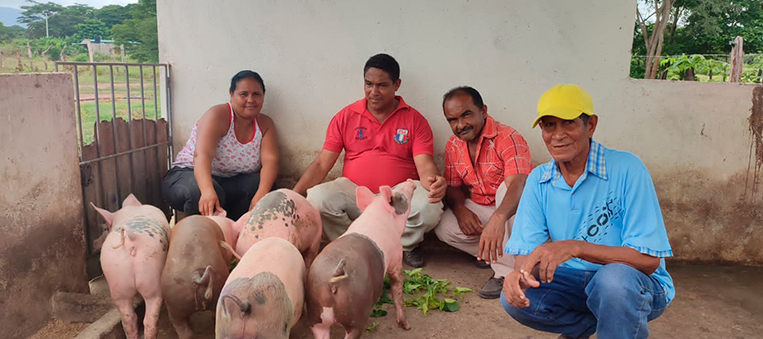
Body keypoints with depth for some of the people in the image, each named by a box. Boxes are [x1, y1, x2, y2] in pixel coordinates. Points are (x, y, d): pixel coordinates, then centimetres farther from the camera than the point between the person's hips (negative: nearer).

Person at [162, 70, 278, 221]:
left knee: (258, 184, -26)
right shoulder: (218, 115, -16)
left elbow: (270, 161, -16)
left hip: (231, 183, 4)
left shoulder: (265, 124, -1)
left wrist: (261, 194, -38)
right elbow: (202, 155, -31)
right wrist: (208, 191, -52)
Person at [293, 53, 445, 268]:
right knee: (315, 198, -28)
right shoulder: (345, 117, 8)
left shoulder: (415, 120, 5)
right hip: (354, 192, 1)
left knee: (429, 207, -32)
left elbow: (425, 164, -7)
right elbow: (321, 164, 4)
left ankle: (406, 245, 3)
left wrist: (434, 183, -33)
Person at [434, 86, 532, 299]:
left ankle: (507, 271, -30)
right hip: (480, 211, 5)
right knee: (444, 228, -21)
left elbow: (518, 184, -39)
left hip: (511, 210, -5)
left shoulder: (508, 139, -23)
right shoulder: (453, 146, -1)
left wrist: (498, 219, -57)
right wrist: (460, 208, -19)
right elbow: (452, 186, 6)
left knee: (505, 188, -38)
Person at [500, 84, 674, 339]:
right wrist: (521, 275, -30)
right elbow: (528, 252, -5)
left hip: (637, 285, -4)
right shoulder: (538, 180, -3)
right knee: (514, 297, -20)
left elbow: (648, 259, -22)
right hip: (575, 283, 5)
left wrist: (576, 247, -34)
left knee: (614, 278, -37)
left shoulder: (626, 169, -18)